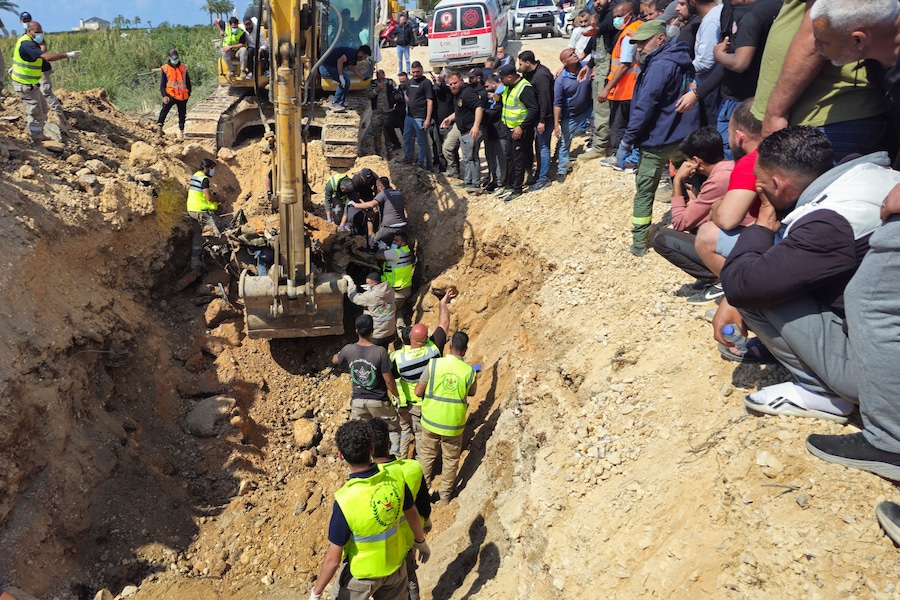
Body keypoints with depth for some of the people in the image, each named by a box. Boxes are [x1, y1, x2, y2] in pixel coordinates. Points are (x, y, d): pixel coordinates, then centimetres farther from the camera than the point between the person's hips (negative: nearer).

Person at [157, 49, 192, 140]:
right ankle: (159, 124, -24)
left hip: (182, 96, 2)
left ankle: (181, 131, 18)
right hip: (170, 95, -2)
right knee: (165, 109, -22)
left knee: (182, 114, 8)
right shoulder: (165, 69, 2)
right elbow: (162, 84, 0)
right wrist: (164, 95, -13)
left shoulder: (184, 68, 8)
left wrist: (188, 93, 10)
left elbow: (188, 82, 16)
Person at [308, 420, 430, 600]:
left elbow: (333, 559, -25)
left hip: (361, 573, -4)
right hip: (396, 562, 4)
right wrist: (421, 542, 18)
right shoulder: (395, 478, -20)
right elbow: (412, 514, -1)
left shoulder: (345, 500, -35)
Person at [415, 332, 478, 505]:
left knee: (427, 455, 22)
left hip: (431, 420, 0)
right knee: (450, 460, 20)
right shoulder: (469, 371, -14)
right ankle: (445, 494, 33)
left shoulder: (434, 364, -17)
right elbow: (472, 393, 6)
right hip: (454, 424, 0)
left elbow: (418, 391, -12)